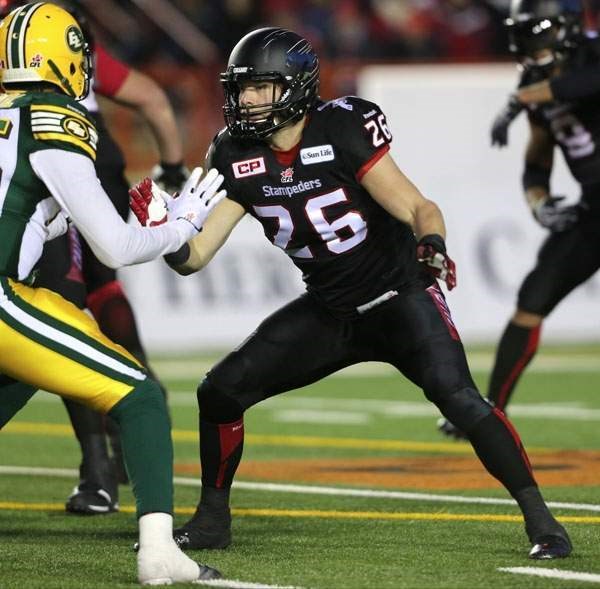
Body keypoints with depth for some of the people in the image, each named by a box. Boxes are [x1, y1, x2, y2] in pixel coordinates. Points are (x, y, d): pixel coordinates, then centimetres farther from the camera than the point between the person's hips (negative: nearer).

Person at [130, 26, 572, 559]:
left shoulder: (342, 130, -22)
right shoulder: (237, 157, -7)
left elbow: (416, 208, -22)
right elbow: (194, 256, -7)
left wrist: (432, 245, -44)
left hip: (400, 297, -5)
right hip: (328, 312, 5)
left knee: (457, 396, -26)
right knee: (220, 391, -4)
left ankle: (539, 519, -15)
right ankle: (212, 518, 16)